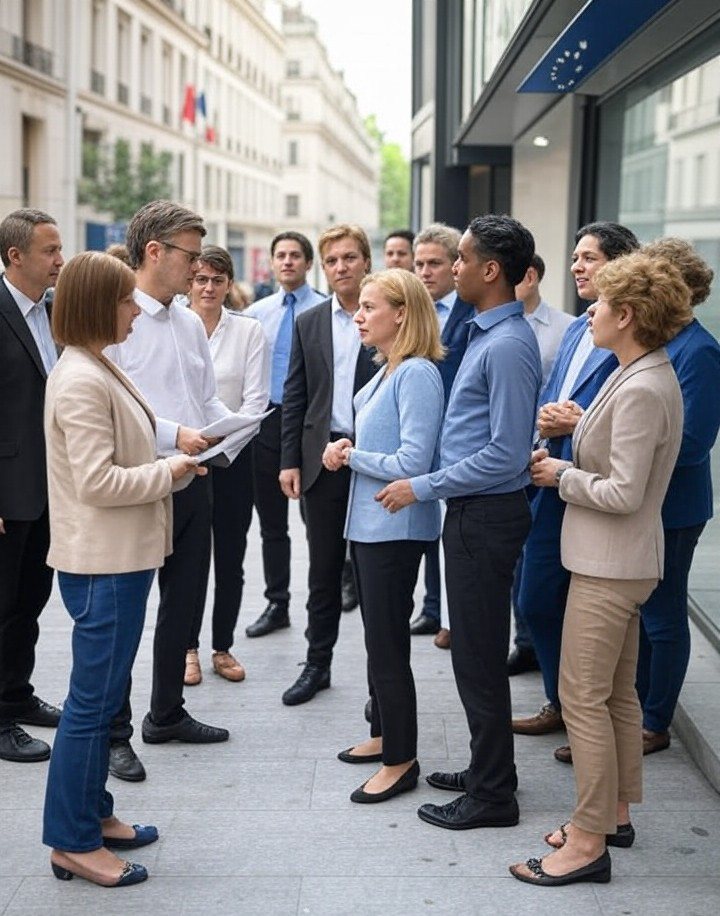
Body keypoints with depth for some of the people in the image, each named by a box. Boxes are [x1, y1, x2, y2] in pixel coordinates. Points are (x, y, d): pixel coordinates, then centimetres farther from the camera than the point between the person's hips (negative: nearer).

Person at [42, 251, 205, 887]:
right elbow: (97, 481, -24)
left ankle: (93, 813, 30)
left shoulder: (97, 371, 11)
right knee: (93, 700, -2)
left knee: (103, 695, 18)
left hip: (119, 558, 10)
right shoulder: (81, 381, -19)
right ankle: (72, 842, 9)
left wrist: (165, 463, 7)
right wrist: (169, 471, -14)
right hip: (102, 563, -10)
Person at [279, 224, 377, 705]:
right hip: (323, 460, 3)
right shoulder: (309, 323, 9)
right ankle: (317, 663, 22)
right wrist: (291, 460, 3)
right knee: (324, 569, 11)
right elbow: (295, 396, 9)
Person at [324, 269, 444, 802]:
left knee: (387, 642, -1)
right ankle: (385, 735, 34)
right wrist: (347, 452, 2)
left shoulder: (417, 374, -19)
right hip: (370, 520, 10)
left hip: (396, 527, -10)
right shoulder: (387, 371, 9)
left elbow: (412, 462, -23)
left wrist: (351, 455, -11)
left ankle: (401, 761, 11)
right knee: (380, 637, 20)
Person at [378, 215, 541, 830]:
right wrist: (433, 485, 14)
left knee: (479, 657, 0)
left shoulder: (508, 345, -20)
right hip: (472, 510, 10)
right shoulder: (484, 333, 11)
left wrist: (422, 488, -18)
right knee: (474, 649, 18)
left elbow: (507, 453, -23)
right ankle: (486, 771, 32)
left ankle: (493, 796, 13)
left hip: (487, 515, -10)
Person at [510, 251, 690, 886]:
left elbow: (623, 493, -25)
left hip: (609, 568, -10)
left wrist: (562, 476, -10)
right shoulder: (648, 377, 8)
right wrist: (569, 460, 3)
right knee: (618, 695, 18)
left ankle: (588, 844, 5)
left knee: (584, 698, -3)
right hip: (623, 562, 10)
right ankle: (614, 813, 32)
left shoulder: (640, 391, -23)